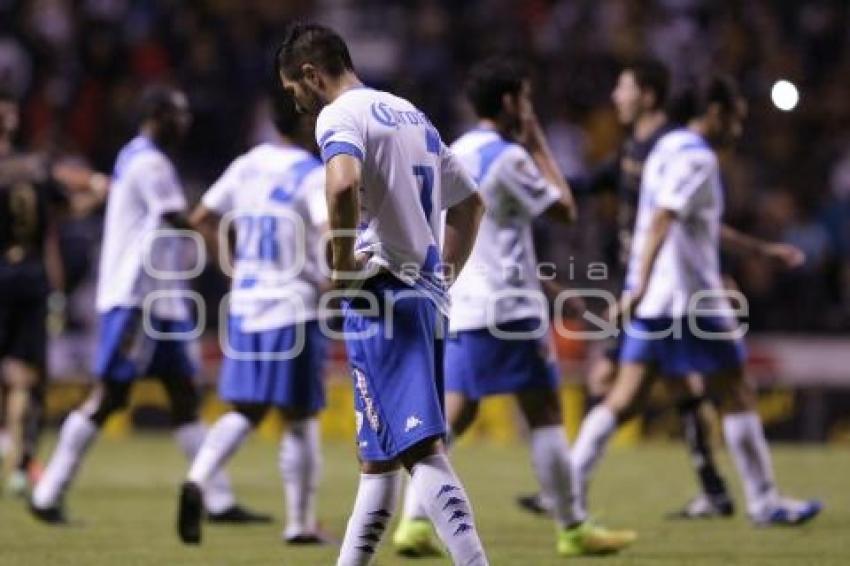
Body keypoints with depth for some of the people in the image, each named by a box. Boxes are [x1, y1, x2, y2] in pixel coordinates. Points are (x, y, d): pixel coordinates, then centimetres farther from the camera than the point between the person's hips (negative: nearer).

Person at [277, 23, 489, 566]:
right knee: (380, 454, 16)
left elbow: (344, 183, -28)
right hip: (427, 298, 9)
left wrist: (343, 262, -16)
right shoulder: (411, 114, 20)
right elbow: (470, 203, 27)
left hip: (381, 295, -9)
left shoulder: (341, 114, -6)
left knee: (421, 449, -14)